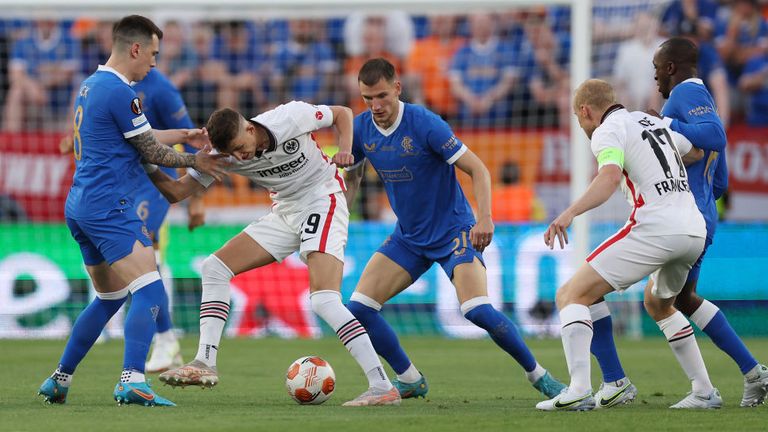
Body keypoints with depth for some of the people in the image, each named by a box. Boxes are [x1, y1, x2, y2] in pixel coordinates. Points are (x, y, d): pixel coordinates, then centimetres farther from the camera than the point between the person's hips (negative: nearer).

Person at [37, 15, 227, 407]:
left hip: (79, 208, 10)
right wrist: (194, 161, 9)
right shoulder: (120, 92, -14)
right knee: (150, 295, -15)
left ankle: (59, 381, 23)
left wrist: (184, 134, 29)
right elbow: (150, 152, -6)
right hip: (109, 208, -10)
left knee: (108, 298, 21)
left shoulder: (91, 85, 16)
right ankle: (132, 381, -29)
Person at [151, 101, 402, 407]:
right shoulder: (225, 155, -9)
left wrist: (345, 149, -21)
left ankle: (382, 387, -25)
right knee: (214, 268, -1)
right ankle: (205, 364, -2)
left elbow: (342, 113, -4)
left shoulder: (290, 117, -22)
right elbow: (177, 191, -8)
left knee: (324, 301, -23)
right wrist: (149, 168, -25)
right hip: (285, 214, 7)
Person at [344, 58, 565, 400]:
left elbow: (478, 169, -19)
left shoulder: (424, 123, -21)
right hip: (407, 237, 6)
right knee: (358, 308, -7)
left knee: (478, 311, -23)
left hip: (454, 231, -6)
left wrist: (484, 218, -31)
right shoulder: (360, 129, -5)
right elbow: (352, 176, 15)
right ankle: (410, 381, 10)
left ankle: (537, 373, -3)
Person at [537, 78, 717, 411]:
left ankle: (579, 389, -22)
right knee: (658, 305, 34)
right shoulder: (655, 122, 23)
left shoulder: (607, 131, 0)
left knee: (572, 295, -4)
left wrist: (569, 214, -32)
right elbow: (701, 152, 36)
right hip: (696, 230, 8)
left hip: (655, 230, -8)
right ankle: (704, 393, 29)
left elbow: (610, 176, -21)